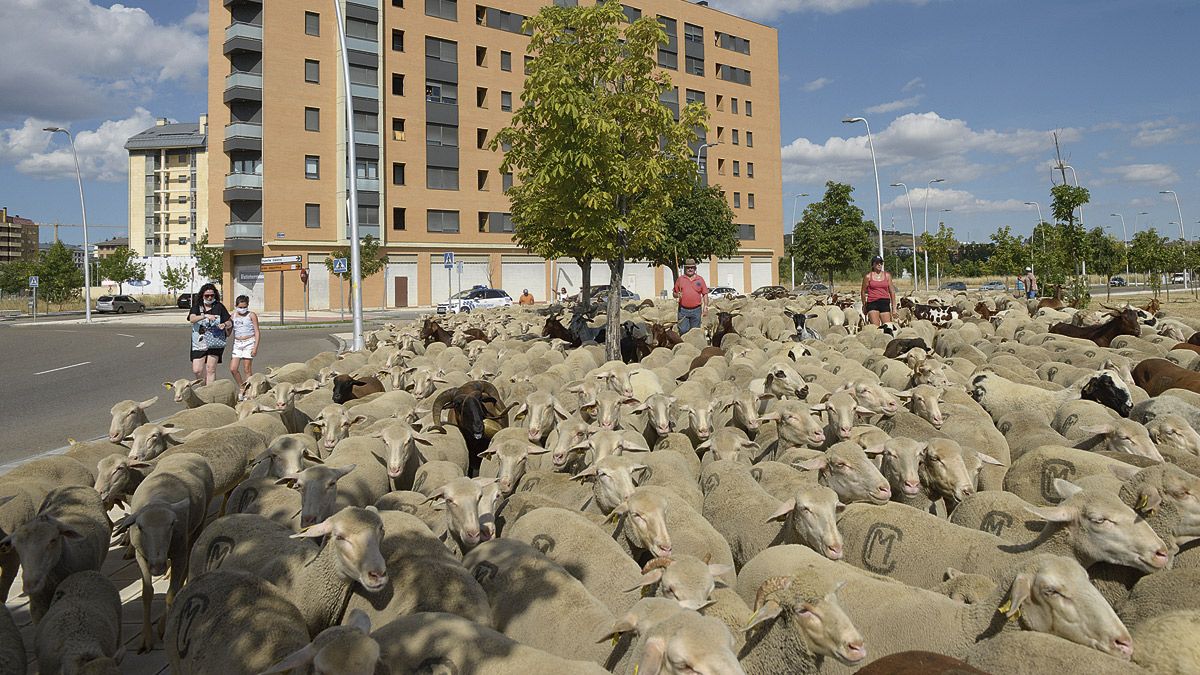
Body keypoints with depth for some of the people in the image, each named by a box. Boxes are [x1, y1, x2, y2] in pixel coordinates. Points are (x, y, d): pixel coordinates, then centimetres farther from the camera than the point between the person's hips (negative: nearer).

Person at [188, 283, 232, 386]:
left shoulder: (219, 307, 5)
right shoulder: (196, 306, 5)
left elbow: (230, 322, 8)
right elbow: (192, 319, -13)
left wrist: (225, 325, -15)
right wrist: (205, 316, -29)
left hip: (215, 343, -1)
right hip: (199, 343, 1)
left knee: (211, 369, -4)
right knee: (197, 370, -1)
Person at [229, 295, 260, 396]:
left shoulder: (252, 315, -2)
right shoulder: (234, 315, 11)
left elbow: (257, 332, -4)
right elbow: (233, 332, 16)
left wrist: (255, 347, -11)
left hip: (249, 342, -4)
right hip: (237, 343, 5)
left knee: (247, 369, -3)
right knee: (233, 369, -2)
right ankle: (241, 389, 15)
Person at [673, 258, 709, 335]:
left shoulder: (700, 279, 8)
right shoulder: (680, 279, 7)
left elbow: (705, 294, 7)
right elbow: (674, 293, 11)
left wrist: (705, 306, -2)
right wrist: (677, 295, -12)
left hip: (696, 310, 0)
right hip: (683, 310, 0)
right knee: (683, 330, -3)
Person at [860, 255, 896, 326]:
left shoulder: (887, 275, 11)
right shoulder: (868, 276, 4)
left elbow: (892, 291, 13)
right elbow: (863, 292, 11)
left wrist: (894, 306, 10)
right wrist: (864, 305, 12)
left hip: (885, 303, 3)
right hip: (872, 303, -3)